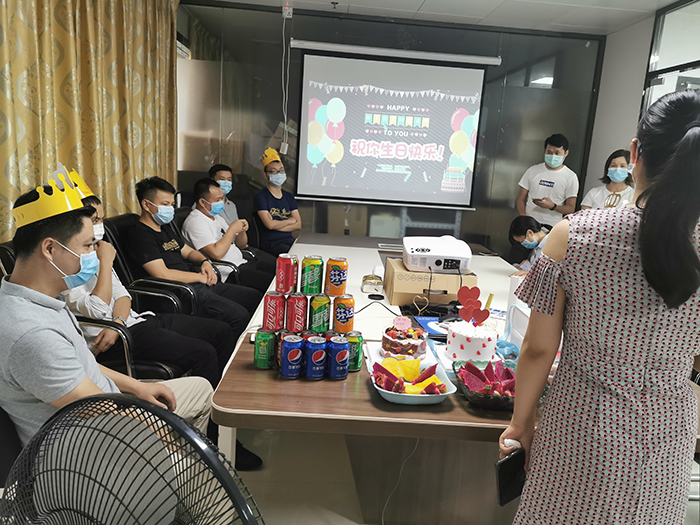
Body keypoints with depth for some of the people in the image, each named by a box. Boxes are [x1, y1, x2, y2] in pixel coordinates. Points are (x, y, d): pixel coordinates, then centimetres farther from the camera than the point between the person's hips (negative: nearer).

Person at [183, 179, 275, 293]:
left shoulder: (216, 216, 18)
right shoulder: (195, 222, -11)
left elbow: (241, 245, 23)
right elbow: (216, 254, -24)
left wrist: (242, 230, 1)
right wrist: (232, 229, -14)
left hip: (242, 263, 10)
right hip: (227, 273, -10)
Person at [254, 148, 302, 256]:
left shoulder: (289, 196, 16)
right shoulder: (261, 196, -2)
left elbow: (298, 224, 6)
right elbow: (269, 224, -14)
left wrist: (276, 225, -8)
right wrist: (290, 220, 2)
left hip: (289, 239, 6)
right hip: (270, 243, -6)